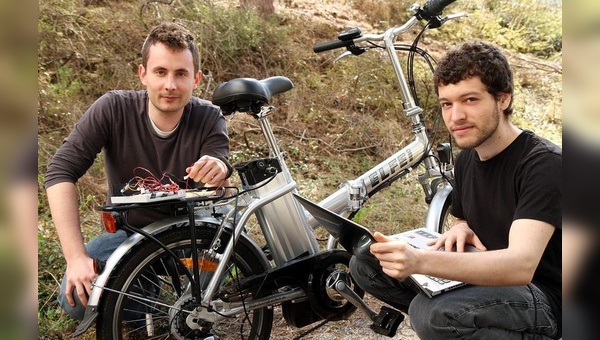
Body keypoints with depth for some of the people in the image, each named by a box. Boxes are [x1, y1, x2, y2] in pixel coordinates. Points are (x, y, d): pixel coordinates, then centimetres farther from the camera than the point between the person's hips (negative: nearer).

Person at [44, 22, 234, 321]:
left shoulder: (208, 118, -14)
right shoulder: (113, 109, -18)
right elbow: (60, 172, -22)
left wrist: (218, 170, -54)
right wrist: (76, 257, -31)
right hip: (129, 231, 0)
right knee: (76, 298, -24)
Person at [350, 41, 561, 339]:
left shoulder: (544, 164, -21)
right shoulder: (466, 158, 4)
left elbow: (521, 265, -34)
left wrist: (420, 261, -48)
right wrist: (462, 229, -8)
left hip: (541, 295, -8)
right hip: (490, 278, 8)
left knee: (432, 314, -36)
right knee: (365, 264, -3)